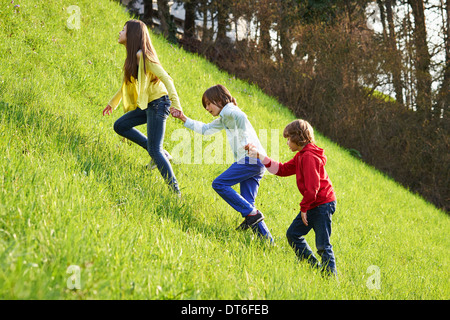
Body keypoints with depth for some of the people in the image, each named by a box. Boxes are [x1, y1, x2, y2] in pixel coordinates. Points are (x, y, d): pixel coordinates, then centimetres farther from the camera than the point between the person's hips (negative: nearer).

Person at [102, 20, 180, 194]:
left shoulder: (142, 56, -16)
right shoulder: (132, 56, 13)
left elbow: (165, 78, -23)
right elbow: (128, 82, 27)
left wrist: (176, 104, -32)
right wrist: (113, 102, 34)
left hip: (158, 103, -10)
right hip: (147, 105, 10)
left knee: (154, 150, -12)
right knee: (119, 126, 11)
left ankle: (175, 190, -6)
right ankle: (161, 154, 10)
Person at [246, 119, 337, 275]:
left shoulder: (309, 157, -20)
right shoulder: (301, 156, 12)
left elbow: (312, 187, -25)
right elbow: (282, 169, 16)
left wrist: (304, 208, -16)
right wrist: (259, 156, 13)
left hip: (323, 205, -11)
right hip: (312, 205, 11)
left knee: (323, 245, -9)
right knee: (293, 234, 14)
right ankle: (314, 267, 19)